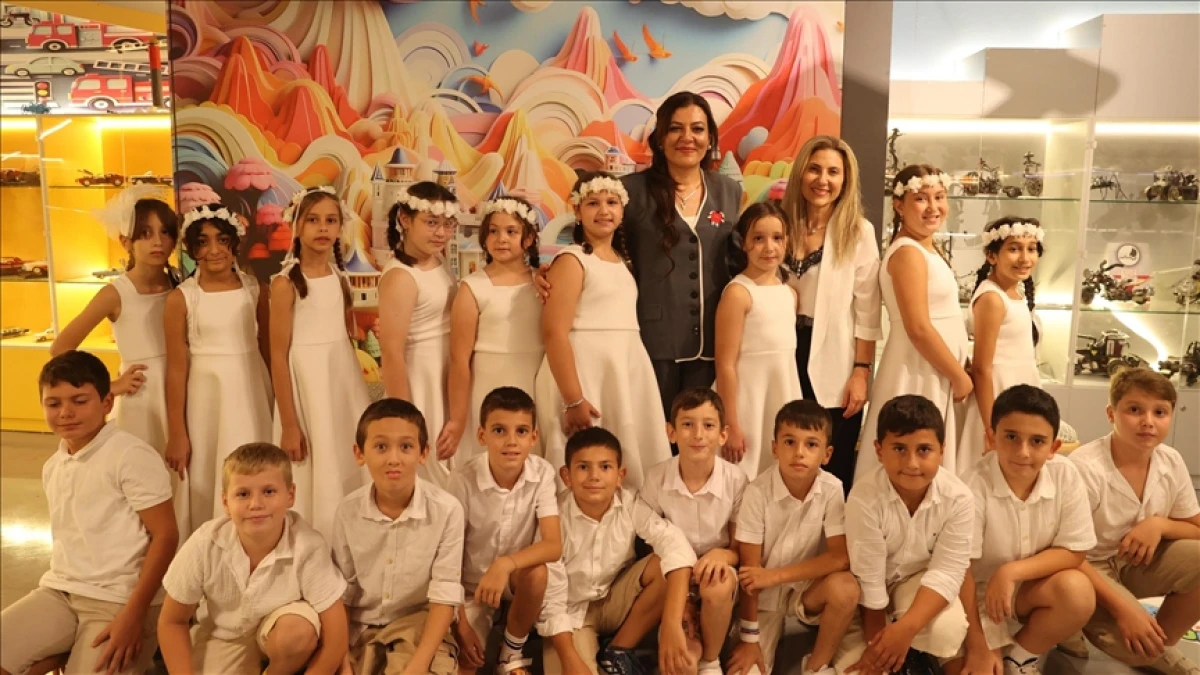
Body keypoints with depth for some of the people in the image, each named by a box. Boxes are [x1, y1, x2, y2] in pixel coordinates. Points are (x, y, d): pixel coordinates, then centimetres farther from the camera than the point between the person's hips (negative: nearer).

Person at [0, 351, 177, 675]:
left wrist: (133, 614, -19)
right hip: (59, 591, 7)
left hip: (119, 599, -7)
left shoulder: (132, 456, -14)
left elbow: (165, 535, -16)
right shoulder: (52, 467, 12)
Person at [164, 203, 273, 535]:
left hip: (252, 393, 2)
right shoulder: (180, 298, -6)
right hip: (206, 396, -2)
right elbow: (177, 368, -5)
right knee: (207, 486, 6)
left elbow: (270, 351, 6)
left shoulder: (256, 289, 0)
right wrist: (177, 433, -3)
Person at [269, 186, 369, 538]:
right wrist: (289, 425, -13)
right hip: (306, 382, -5)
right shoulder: (285, 283, -11)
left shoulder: (339, 278, 6)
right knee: (317, 478, 3)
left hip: (345, 378, 6)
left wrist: (359, 394, 12)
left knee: (353, 468, 10)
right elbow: (278, 356, -12)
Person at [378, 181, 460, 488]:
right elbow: (392, 354, -21)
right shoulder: (400, 277, -20)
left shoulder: (438, 259, 3)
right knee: (432, 473, 6)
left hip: (451, 377, 8)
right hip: (421, 381, -8)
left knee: (453, 469, 18)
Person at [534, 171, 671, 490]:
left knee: (631, 467, 10)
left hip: (627, 373, 7)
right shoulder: (572, 260, -7)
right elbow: (555, 333, -16)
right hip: (586, 372, -7)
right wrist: (573, 400, -21)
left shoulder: (621, 260, 14)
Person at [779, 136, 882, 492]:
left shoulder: (859, 232, -4)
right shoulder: (783, 224, 5)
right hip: (788, 357, 3)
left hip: (835, 367, -3)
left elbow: (867, 311, -6)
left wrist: (861, 372, -11)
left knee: (832, 471, 6)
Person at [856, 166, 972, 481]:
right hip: (918, 373, -10)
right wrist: (961, 377, -12)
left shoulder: (926, 250, 14)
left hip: (935, 374, 10)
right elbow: (919, 329, -21)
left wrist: (960, 371, 14)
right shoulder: (908, 252, -15)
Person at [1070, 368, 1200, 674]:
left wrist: (1159, 525, -17)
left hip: (1138, 564, 7)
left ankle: (1163, 646, 4)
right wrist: (1122, 607, -30)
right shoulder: (1085, 468, -26)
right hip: (1088, 568, -7)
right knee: (1141, 642, -29)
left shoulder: (1172, 462, -7)